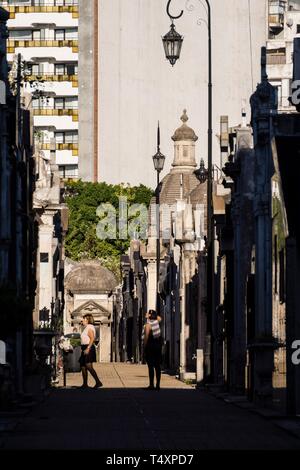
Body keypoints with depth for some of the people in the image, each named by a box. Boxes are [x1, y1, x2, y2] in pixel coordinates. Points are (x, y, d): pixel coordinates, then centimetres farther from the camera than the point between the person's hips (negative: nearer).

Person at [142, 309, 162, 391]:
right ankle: (158, 385, 7)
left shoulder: (148, 325, -9)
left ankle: (151, 385, -11)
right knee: (157, 366, 7)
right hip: (158, 346, 6)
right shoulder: (157, 322, 7)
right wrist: (154, 315, 20)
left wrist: (144, 346, -8)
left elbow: (146, 337, -15)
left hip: (150, 346, -6)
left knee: (150, 366, -7)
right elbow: (159, 318, 32)